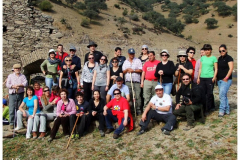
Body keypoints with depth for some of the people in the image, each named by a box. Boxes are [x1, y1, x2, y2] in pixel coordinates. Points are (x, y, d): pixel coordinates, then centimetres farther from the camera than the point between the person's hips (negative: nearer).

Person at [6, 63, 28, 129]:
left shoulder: (23, 76, 11)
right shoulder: (10, 76, 11)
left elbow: (25, 83, -3)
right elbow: (7, 84, 3)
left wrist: (18, 85, -14)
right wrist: (13, 86, -14)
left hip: (20, 94, 1)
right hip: (12, 94, -1)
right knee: (12, 109, -7)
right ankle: (11, 123, -4)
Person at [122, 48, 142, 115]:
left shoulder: (138, 61, 9)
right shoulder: (125, 62, 18)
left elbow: (140, 70, 1)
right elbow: (123, 71, 14)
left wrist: (133, 70, -10)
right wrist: (127, 69, -5)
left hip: (136, 81, -3)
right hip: (128, 81, 3)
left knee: (137, 96, -8)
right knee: (129, 96, 1)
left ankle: (138, 110, -3)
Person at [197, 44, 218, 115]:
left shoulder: (214, 58, 2)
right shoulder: (202, 58, 13)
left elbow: (216, 69, 1)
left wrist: (214, 77, -10)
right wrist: (198, 77, 9)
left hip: (210, 78, -4)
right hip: (202, 78, 4)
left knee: (209, 94, -2)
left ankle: (207, 110, 4)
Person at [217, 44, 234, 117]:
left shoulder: (229, 58, -6)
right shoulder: (219, 58, 15)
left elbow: (231, 69, -13)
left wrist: (226, 78, -17)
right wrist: (216, 77, 10)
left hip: (226, 80, -7)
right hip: (219, 80, 7)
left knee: (222, 95, -14)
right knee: (224, 95, 11)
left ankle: (222, 110, -9)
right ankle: (227, 110, 19)